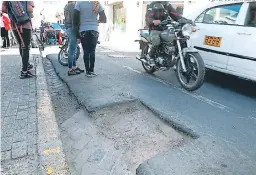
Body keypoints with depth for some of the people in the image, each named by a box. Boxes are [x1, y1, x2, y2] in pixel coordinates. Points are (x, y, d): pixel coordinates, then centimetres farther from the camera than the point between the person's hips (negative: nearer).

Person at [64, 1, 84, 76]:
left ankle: (74, 67, 20)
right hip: (73, 28, -10)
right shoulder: (73, 5, -10)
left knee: (73, 50, 13)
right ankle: (70, 70, -3)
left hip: (68, 28, 10)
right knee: (72, 50, -7)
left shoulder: (66, 6, 18)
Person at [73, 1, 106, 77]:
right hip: (94, 31, 1)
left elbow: (75, 19, -6)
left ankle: (88, 71, 4)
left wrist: (77, 34, 0)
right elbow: (104, 19, 4)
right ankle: (91, 70, 5)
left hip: (83, 31, -1)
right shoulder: (97, 4, 2)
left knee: (86, 52, 3)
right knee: (92, 51, 6)